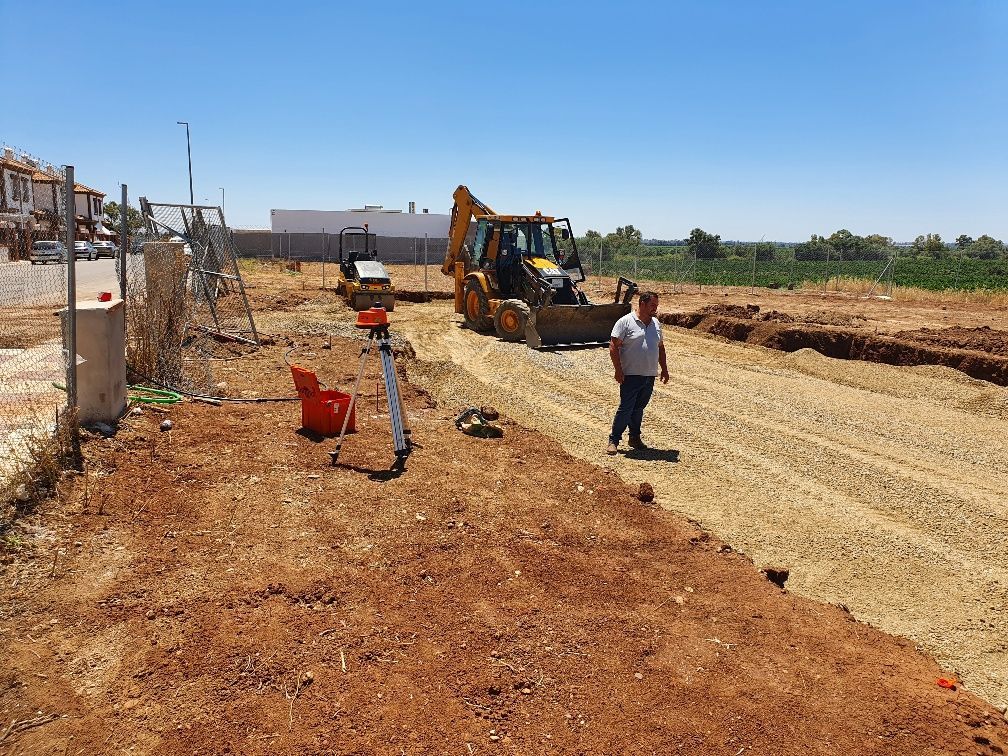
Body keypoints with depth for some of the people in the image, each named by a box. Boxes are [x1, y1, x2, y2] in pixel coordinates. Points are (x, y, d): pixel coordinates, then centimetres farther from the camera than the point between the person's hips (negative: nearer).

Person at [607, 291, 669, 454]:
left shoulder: (655, 323, 13)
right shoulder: (625, 322, -8)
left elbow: (660, 347, 22)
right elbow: (613, 346, -11)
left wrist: (664, 369, 18)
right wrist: (618, 370, -16)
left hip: (650, 376, 6)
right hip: (631, 375, -6)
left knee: (639, 409, 15)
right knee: (626, 409, -6)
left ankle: (635, 438, 26)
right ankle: (613, 441, 3)